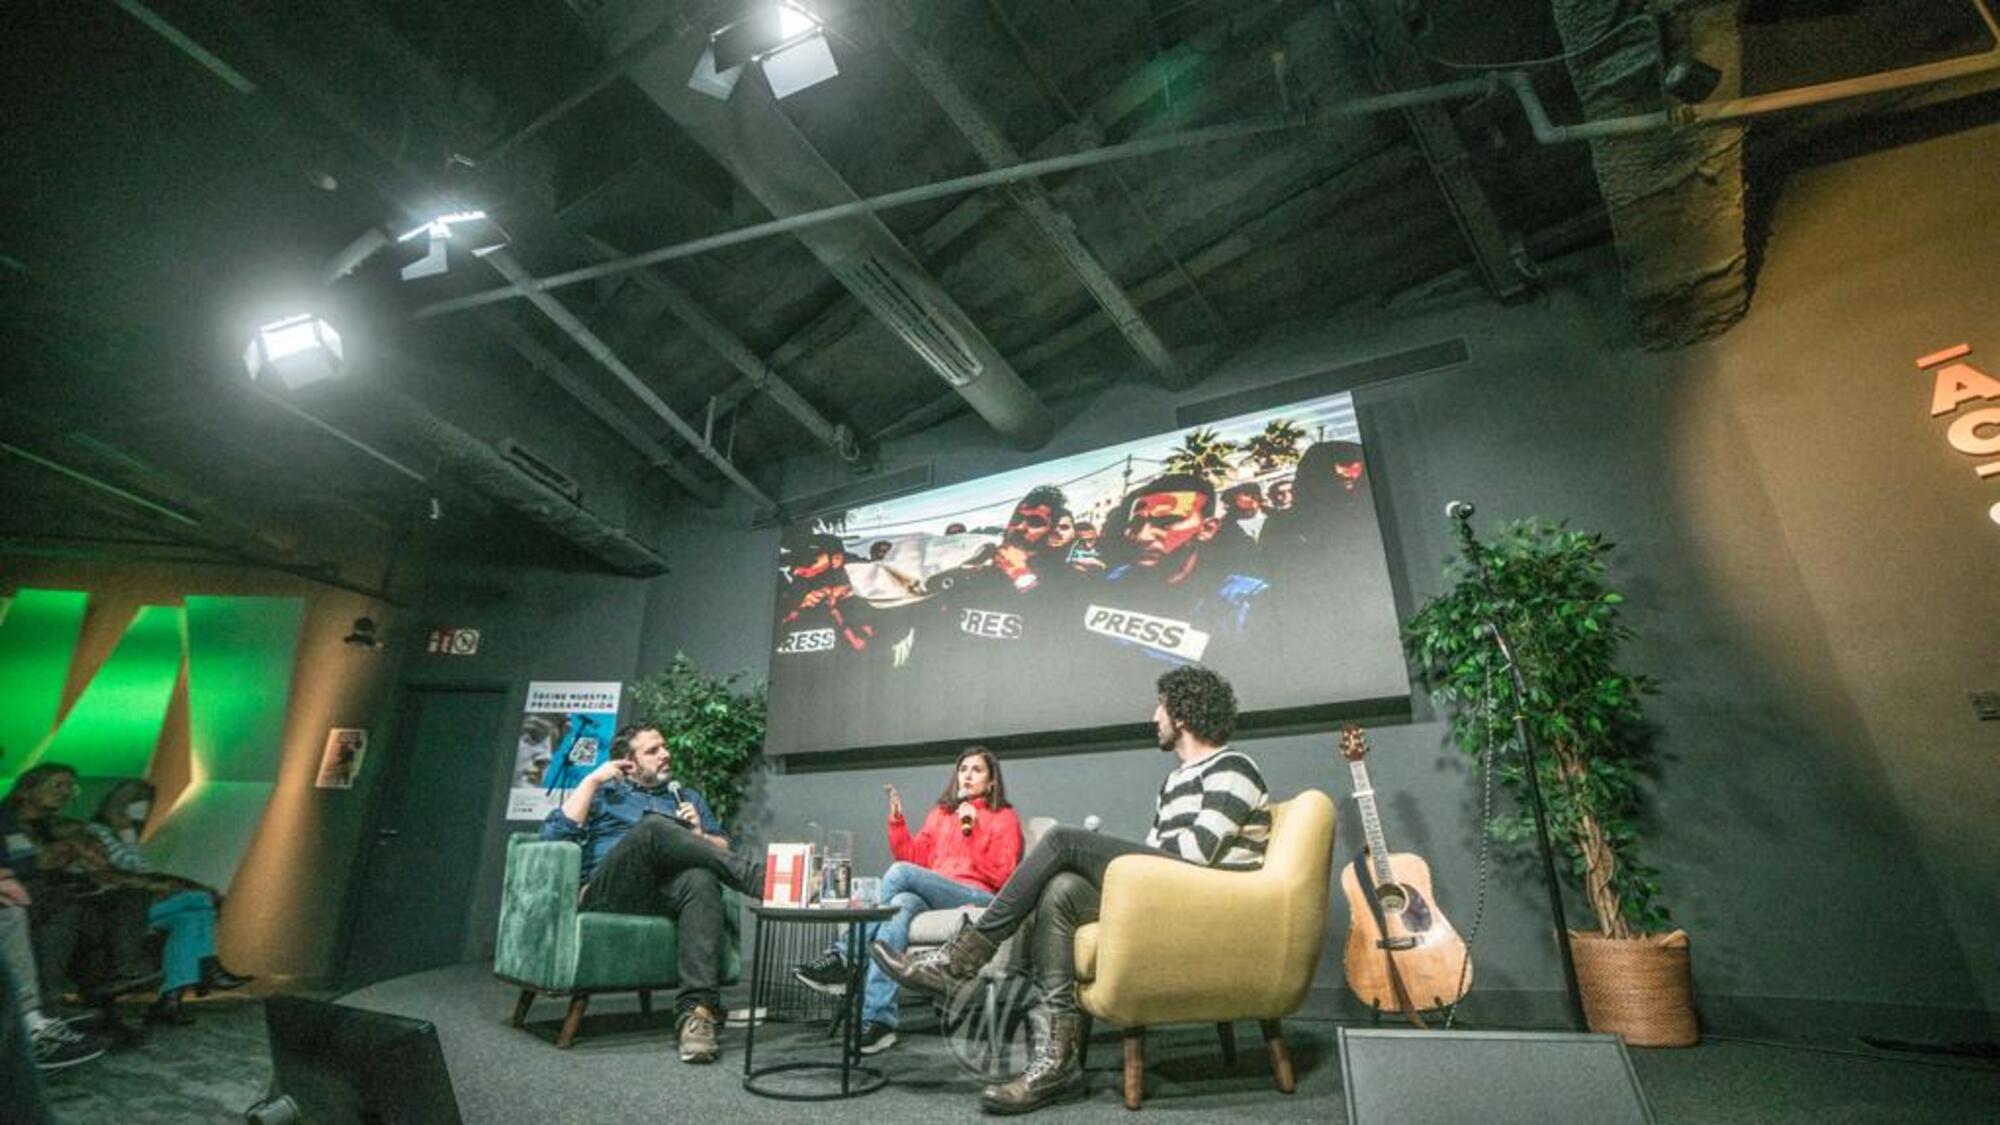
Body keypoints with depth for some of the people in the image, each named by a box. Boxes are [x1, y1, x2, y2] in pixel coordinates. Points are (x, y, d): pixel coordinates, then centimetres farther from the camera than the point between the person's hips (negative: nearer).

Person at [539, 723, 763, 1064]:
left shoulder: (689, 796, 32)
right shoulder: (603, 793, 26)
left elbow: (723, 850, 23)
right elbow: (554, 834, 7)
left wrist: (699, 837, 3)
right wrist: (592, 779, 6)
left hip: (666, 892, 2)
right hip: (608, 892, -2)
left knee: (702, 880, -38)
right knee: (655, 827, -34)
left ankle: (697, 1013, -45)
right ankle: (760, 879, -41)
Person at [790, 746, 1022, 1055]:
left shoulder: (1004, 818, 10)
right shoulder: (940, 813, 24)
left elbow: (1002, 876, -1)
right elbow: (915, 857, 17)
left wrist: (972, 833, -11)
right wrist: (898, 822, 4)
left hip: (978, 899, -4)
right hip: (933, 897, 4)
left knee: (899, 872, -25)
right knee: (902, 903, -32)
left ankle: (845, 959, -18)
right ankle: (878, 1019, -38)